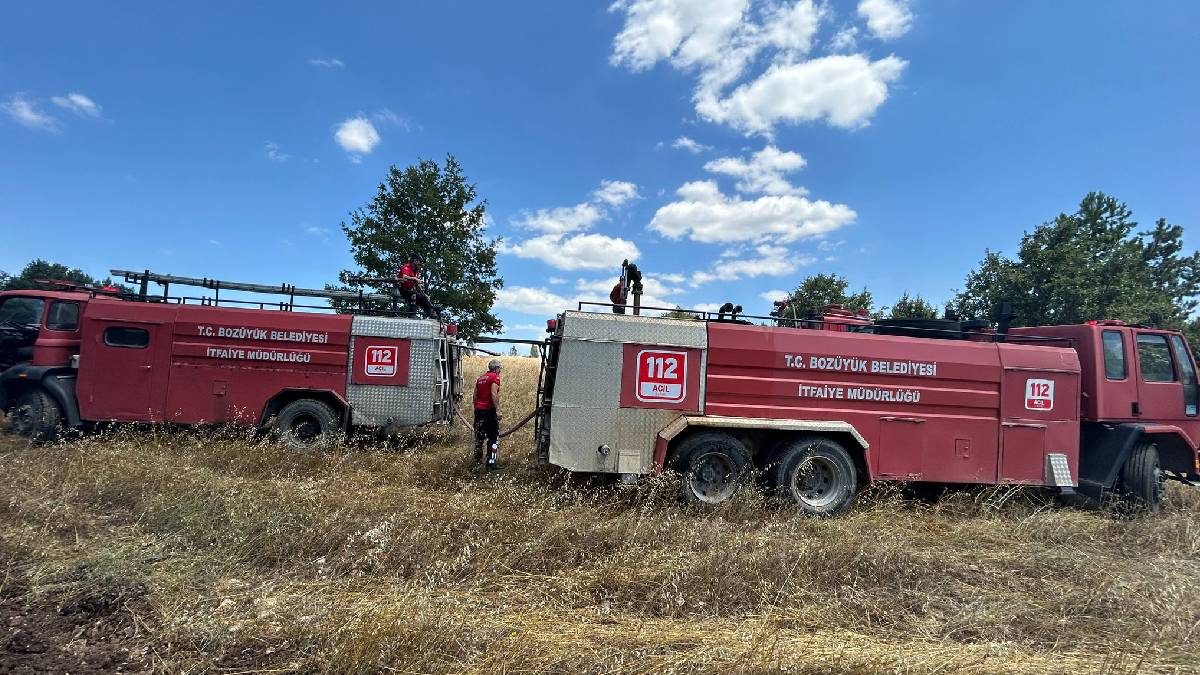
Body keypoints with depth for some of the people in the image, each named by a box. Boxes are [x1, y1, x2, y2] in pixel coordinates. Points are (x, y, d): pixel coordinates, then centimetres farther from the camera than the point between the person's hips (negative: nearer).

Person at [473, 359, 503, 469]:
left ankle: (478, 459, 24)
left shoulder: (480, 378, 16)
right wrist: (498, 410, -21)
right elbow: (494, 394, -19)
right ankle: (491, 462, -8)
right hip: (489, 410, -7)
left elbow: (475, 395, 18)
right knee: (494, 437, -2)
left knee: (479, 436, 17)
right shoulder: (494, 377, -7)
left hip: (478, 410, 7)